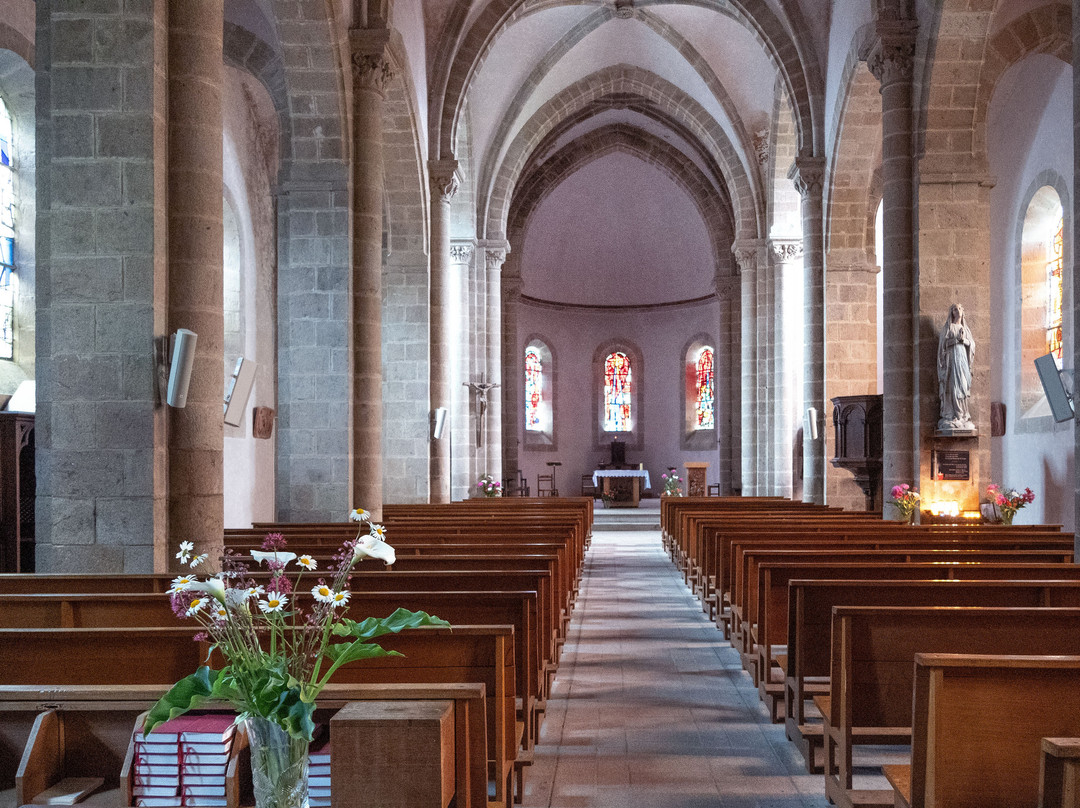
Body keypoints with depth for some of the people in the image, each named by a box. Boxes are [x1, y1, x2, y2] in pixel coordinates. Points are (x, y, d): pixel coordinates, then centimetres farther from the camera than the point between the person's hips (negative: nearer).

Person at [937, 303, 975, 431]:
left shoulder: (965, 328, 18)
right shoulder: (948, 327, 5)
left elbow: (972, 343, 11)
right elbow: (944, 342, -6)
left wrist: (964, 339, -7)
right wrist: (957, 338, -16)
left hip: (963, 357, 5)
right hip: (952, 358, -5)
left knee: (963, 387, 0)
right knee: (952, 387, -11)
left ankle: (963, 416, 1)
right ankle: (951, 417, -13)